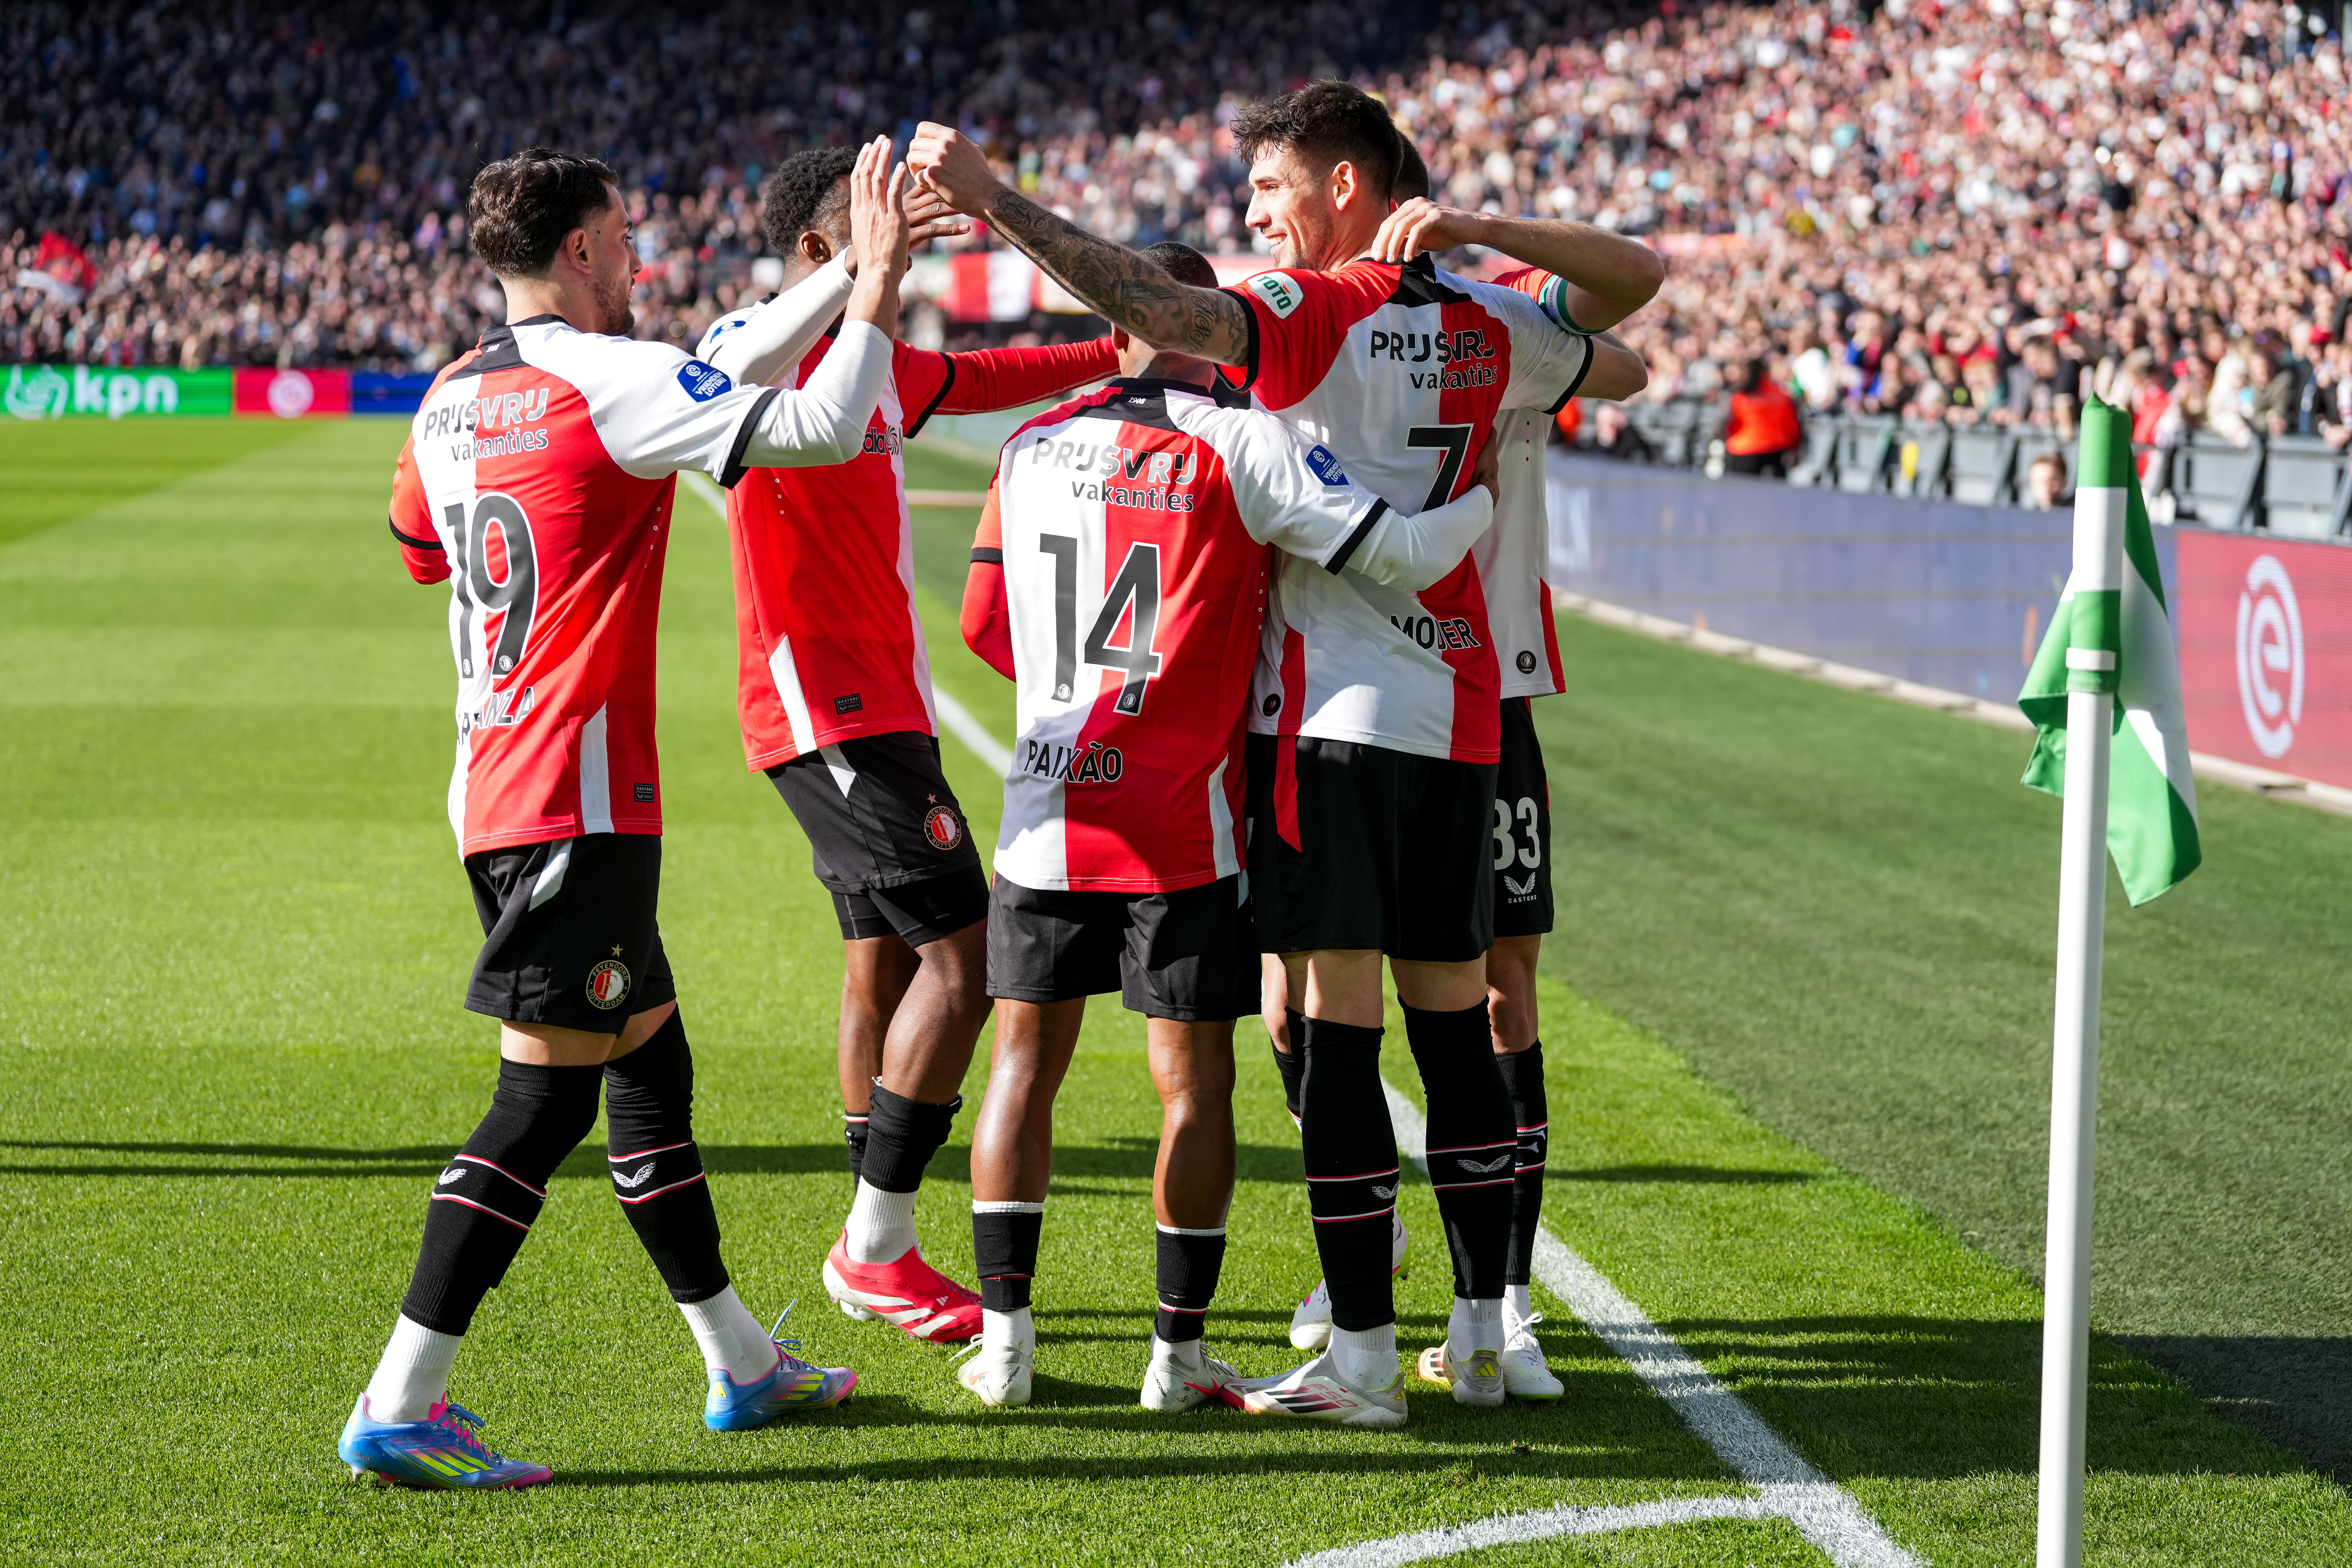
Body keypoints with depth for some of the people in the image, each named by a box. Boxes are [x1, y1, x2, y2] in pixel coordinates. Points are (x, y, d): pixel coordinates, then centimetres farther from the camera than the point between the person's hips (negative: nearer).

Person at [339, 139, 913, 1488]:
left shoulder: (451, 401, 12)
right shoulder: (609, 381, -13)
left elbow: (419, 549, 31)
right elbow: (821, 428, -20)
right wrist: (879, 281, -8)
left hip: (494, 788, 9)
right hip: (579, 796, -9)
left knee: (652, 1059, 18)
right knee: (545, 1097, -8)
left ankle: (743, 1364, 28)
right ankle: (401, 1407, -11)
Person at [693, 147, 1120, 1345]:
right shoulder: (759, 342, -14)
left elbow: (983, 380, 36)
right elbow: (742, 372, -40)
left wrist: (1119, 355, 37)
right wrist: (859, 270, -51)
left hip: (879, 703, 10)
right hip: (829, 707, -10)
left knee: (883, 962, 11)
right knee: (960, 948, -13)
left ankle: (877, 1255, 15)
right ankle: (877, 1248, -10)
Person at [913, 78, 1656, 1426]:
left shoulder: (1313, 312, -9)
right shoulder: (1484, 326, 9)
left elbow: (1160, 312, -26)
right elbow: (1625, 367, 28)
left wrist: (991, 197, -25)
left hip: (1336, 714, -6)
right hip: (1458, 710, 7)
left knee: (1338, 1031, -5)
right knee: (1455, 1020, 12)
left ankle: (1364, 1359, -6)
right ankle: (1481, 1339, 16)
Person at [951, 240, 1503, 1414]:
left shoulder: (1032, 449, 6)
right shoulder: (1241, 447, -9)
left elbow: (986, 622, 15)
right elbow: (1401, 556, -13)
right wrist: (1487, 487, 5)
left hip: (1048, 813, 4)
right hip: (1180, 822, -3)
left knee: (1026, 1061, 13)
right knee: (1193, 1081, 5)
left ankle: (1005, 1337, 12)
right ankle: (1178, 1351, 8)